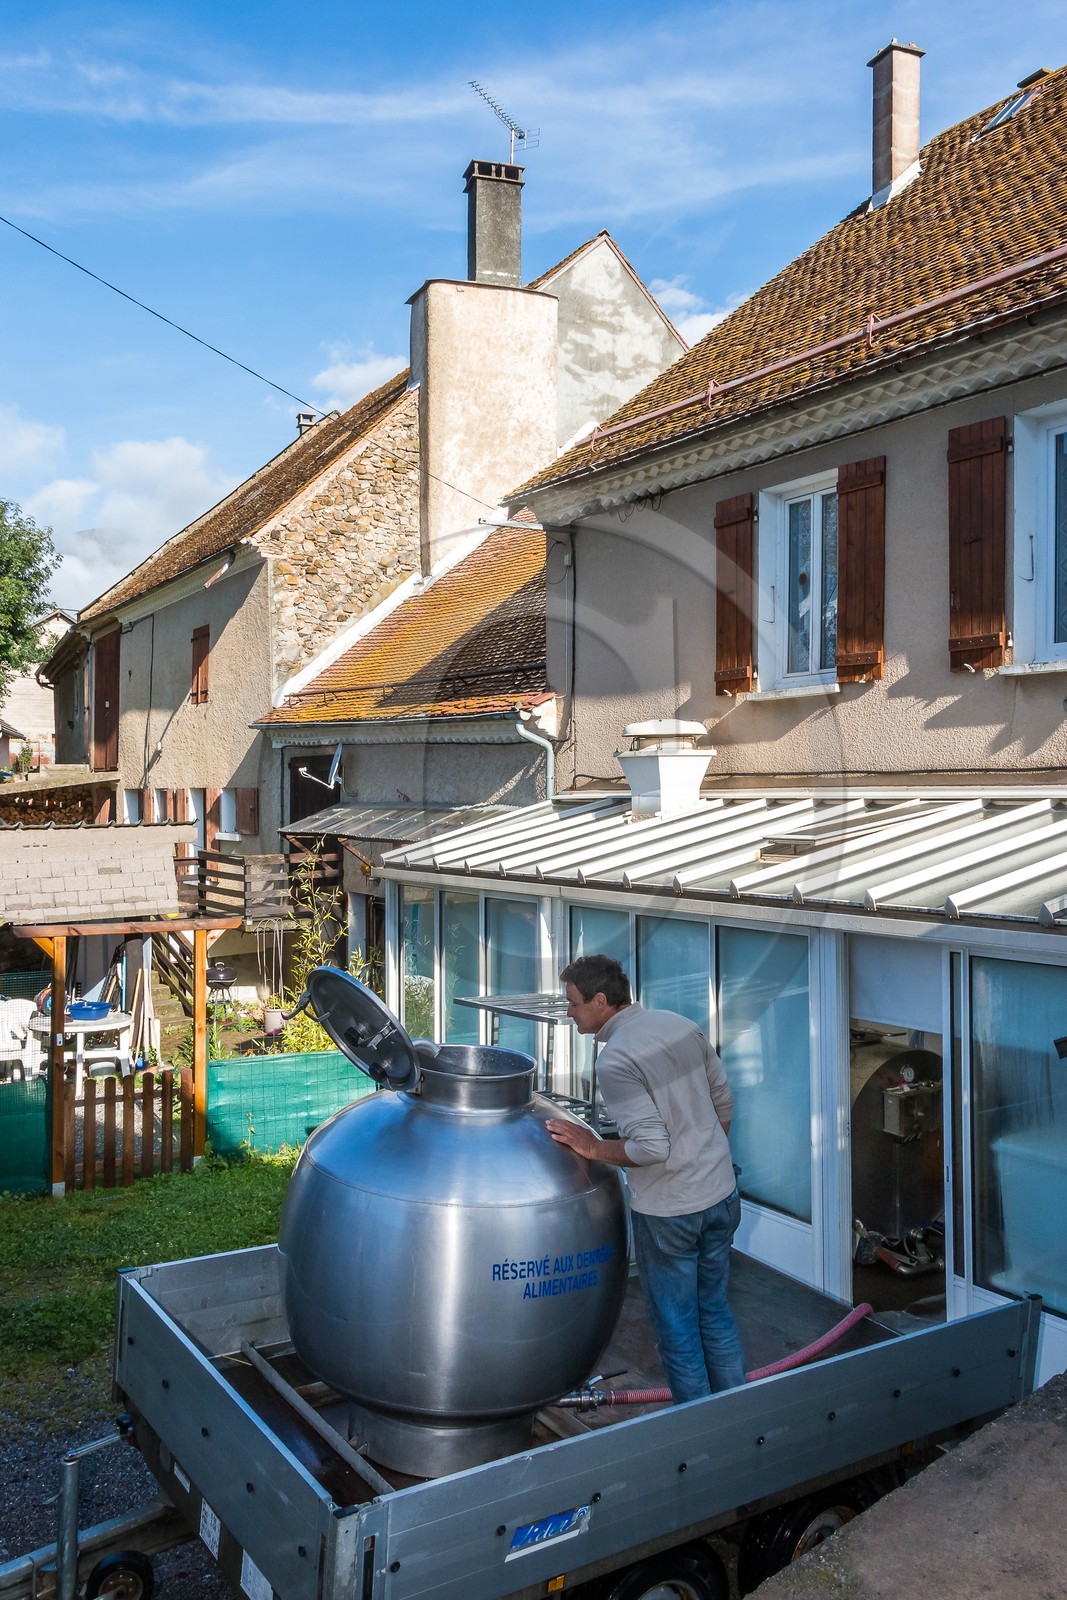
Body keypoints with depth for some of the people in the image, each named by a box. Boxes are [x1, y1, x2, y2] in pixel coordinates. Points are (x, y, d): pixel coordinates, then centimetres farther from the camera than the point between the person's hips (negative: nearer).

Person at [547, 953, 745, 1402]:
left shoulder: (614, 1059, -21)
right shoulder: (681, 1025, 2)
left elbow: (652, 1146, -27)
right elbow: (723, 1101, 11)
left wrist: (594, 1149, -14)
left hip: (667, 1213, -7)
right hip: (722, 1195, 8)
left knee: (677, 1326, 10)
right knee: (715, 1310, 22)